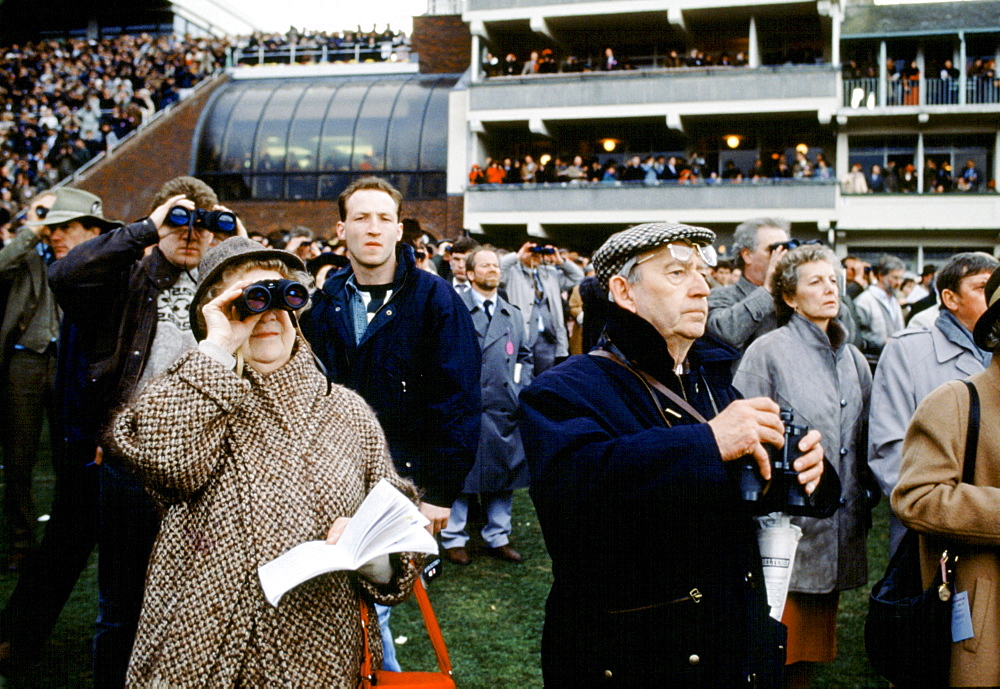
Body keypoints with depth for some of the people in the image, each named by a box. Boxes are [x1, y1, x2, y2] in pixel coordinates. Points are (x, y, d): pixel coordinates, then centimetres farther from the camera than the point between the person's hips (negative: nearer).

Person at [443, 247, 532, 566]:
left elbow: (525, 355, 23)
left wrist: (521, 387, 8)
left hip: (504, 407, 5)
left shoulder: (513, 315, 17)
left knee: (503, 472, 10)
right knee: (460, 474, 1)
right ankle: (453, 538, 14)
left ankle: (498, 537, 22)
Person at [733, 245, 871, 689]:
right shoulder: (768, 352, -8)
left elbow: (862, 441, 19)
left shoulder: (854, 360, 12)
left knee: (810, 650, 14)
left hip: (837, 532, 6)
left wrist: (863, 502, 13)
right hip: (786, 528, -6)